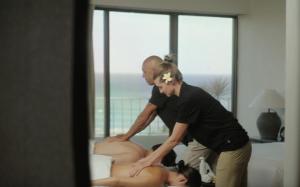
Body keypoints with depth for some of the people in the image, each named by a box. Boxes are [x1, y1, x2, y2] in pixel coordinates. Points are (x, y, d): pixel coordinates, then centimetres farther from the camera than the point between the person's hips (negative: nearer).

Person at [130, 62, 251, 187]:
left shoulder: (188, 99, -20)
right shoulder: (190, 93, 10)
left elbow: (174, 139, -15)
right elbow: (180, 135, 15)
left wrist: (149, 161, -6)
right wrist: (150, 157, 15)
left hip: (232, 148, -10)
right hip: (237, 145, 10)